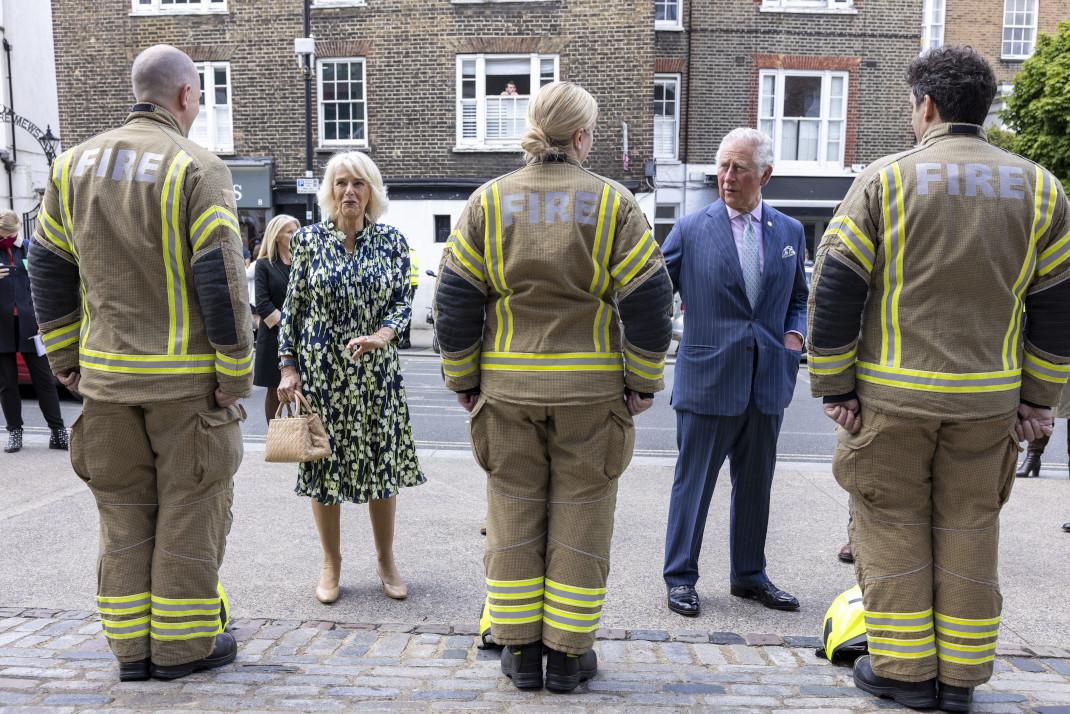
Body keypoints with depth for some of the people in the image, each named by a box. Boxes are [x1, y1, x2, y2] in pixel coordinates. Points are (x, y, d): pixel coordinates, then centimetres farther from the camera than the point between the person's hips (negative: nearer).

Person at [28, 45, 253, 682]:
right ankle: (184, 644, 18)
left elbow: (49, 267, 12)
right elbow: (222, 281, -16)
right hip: (187, 376, -5)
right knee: (189, 510, 7)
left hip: (107, 373, 6)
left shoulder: (75, 163, 9)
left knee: (125, 512, 15)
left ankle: (132, 646, 24)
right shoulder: (196, 168, -10)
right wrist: (236, 374, -10)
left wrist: (65, 355, 18)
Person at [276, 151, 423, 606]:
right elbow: (292, 308, 2)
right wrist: (289, 366, -4)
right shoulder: (308, 240, -1)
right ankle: (331, 565, 24)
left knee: (382, 462, 6)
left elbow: (403, 301, 2)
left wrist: (384, 333, -18)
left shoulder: (391, 241, 1)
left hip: (375, 369, 1)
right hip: (321, 370, 0)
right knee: (324, 464, 6)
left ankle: (386, 562, 24)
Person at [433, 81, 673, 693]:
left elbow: (456, 299, 2)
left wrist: (463, 379, 10)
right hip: (591, 390, -1)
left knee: (515, 517, 12)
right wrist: (643, 381, 5)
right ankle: (568, 653, 20)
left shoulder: (488, 201, 3)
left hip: (508, 389, 2)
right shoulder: (614, 203, -2)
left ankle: (521, 651, 22)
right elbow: (648, 300, -4)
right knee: (580, 520, 9)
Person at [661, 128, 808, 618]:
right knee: (694, 482, 5)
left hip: (768, 380, 4)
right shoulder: (691, 230, -3)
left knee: (755, 484, 15)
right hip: (708, 377, -4)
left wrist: (794, 335, 0)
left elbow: (799, 299, 17)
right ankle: (680, 576, 20)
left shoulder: (791, 232, 9)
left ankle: (749, 575, 31)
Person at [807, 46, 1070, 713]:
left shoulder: (885, 178, -5)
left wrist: (834, 386, -2)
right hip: (989, 399, 4)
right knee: (969, 531, 13)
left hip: (891, 394, -3)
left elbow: (835, 289, -9)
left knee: (894, 528, 9)